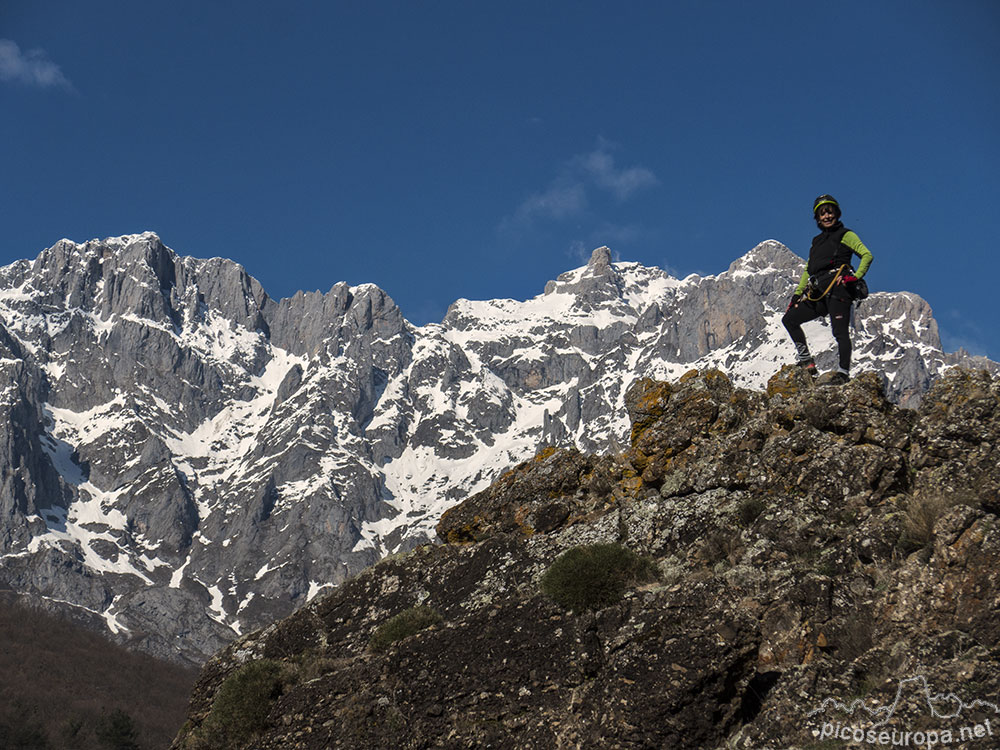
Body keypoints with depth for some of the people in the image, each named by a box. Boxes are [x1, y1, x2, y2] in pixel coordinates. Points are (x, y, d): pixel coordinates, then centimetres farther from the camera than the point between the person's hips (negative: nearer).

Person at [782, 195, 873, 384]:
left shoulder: (845, 235, 8)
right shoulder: (817, 241, 28)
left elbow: (867, 255, -2)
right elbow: (808, 271, 30)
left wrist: (855, 277, -16)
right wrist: (797, 295, 21)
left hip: (837, 287, -8)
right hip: (819, 294, 8)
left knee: (839, 331, -17)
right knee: (789, 318, 0)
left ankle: (844, 372, -21)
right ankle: (805, 360, -3)